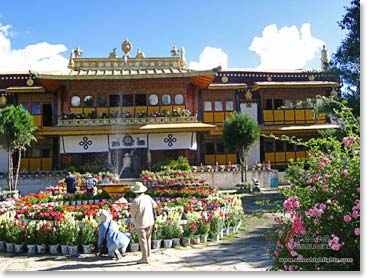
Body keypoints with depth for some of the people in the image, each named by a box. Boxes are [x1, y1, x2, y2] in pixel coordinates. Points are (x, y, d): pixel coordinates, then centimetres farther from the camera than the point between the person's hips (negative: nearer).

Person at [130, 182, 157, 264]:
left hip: (140, 224, -5)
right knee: (148, 239, 21)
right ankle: (147, 255, 32)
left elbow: (133, 214, -14)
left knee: (143, 241, 6)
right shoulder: (148, 197, -5)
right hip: (150, 222, 5)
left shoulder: (135, 201, -22)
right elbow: (154, 205, 13)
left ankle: (145, 259, 12)